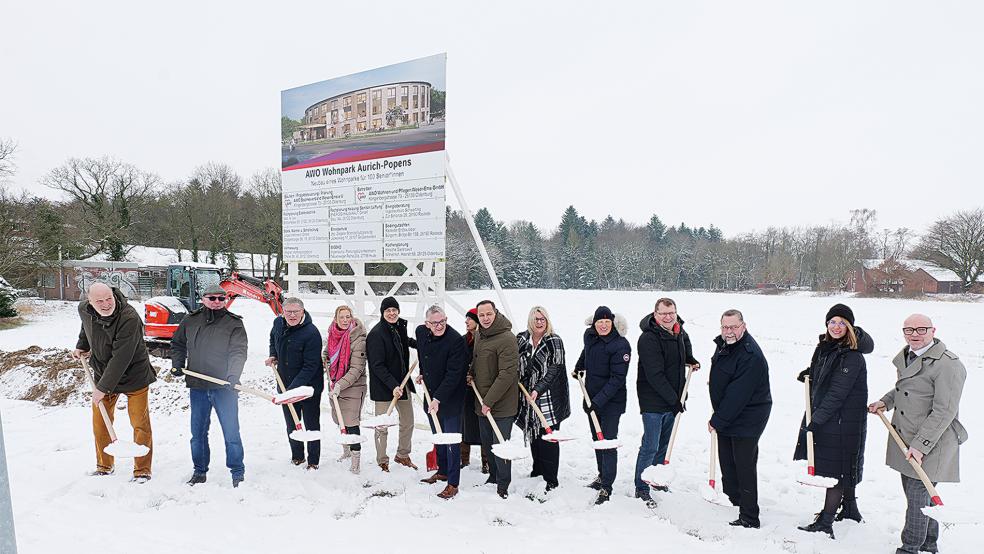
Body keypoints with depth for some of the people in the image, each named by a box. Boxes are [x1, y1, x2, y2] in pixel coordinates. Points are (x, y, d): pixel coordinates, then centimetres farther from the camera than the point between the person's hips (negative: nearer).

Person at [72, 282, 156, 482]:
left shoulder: (129, 318, -31)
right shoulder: (84, 310, -8)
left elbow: (120, 358, -31)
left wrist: (103, 387, -29)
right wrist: (81, 346, 20)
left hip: (133, 375, -6)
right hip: (102, 374, 6)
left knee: (140, 423, -3)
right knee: (100, 423, 13)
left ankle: (142, 470, 10)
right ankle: (104, 466, 31)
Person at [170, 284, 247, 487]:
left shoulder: (234, 324, -6)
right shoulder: (190, 321, 6)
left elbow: (238, 352, -16)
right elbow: (178, 344, 22)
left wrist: (233, 375, -31)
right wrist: (177, 364, 5)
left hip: (224, 387, -4)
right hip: (197, 386, 4)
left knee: (231, 432, -1)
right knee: (198, 432, 15)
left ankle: (238, 473, 12)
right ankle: (199, 471, 31)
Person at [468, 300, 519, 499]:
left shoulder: (506, 338, -20)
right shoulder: (479, 336, 8)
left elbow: (507, 374, -23)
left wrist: (489, 400, -21)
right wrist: (471, 374, 6)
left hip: (501, 405, -8)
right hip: (482, 403, 8)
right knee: (487, 445, 20)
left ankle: (503, 486, 17)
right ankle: (493, 476, 39)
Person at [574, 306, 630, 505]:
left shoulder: (620, 345, -20)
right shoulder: (589, 335, 1)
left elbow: (617, 378, -23)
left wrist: (599, 400, -26)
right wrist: (579, 366, 26)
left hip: (611, 401, -7)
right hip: (591, 397, 7)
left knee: (608, 442, -5)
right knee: (596, 439, 17)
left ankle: (606, 487, 3)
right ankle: (602, 475, 33)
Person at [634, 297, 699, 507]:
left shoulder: (679, 331, 3)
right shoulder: (649, 338, -22)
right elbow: (654, 375, -24)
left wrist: (690, 359, 18)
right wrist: (674, 400, -21)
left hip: (672, 400, 8)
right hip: (653, 401, -8)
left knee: (664, 443, 20)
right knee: (650, 446, -3)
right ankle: (641, 488, 11)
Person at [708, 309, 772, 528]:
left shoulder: (751, 356, -27)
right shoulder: (723, 344, 2)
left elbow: (737, 395, -27)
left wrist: (717, 420, -22)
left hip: (746, 418, -9)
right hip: (726, 415, 9)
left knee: (744, 466, -4)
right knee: (726, 461, 20)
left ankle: (749, 518, 6)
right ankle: (731, 498, 39)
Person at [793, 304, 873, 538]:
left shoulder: (852, 356, -18)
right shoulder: (824, 346, 8)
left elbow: (837, 393, -21)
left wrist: (816, 419, -21)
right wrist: (809, 373, 6)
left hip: (843, 421, -9)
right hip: (821, 416, 9)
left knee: (836, 469, -2)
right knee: (841, 469, 21)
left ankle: (825, 523, 4)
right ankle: (850, 511, 38)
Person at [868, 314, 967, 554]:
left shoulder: (948, 364, -18)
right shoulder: (906, 356, 9)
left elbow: (944, 412, -21)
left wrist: (921, 445, -22)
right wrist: (886, 401, 10)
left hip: (931, 441, -8)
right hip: (905, 438, 8)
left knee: (918, 495, -2)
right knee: (915, 492, 18)